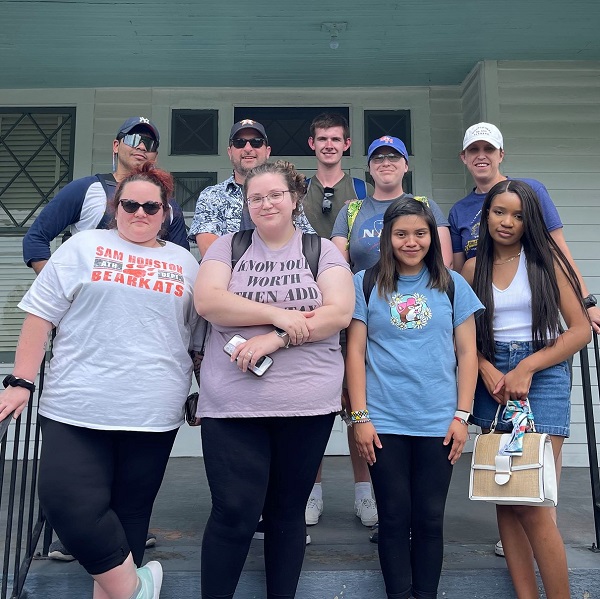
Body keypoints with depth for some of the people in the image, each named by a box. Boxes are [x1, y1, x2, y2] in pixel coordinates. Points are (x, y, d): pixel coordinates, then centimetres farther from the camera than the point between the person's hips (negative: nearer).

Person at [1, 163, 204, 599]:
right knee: (70, 505, -8)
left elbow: (199, 340, 16)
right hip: (77, 409, -1)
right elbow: (40, 316, 3)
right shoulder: (85, 246, 7)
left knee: (130, 514, 9)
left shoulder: (185, 263, 13)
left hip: (152, 414, 1)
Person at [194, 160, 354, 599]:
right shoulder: (228, 247, 9)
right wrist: (279, 314, -14)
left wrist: (275, 339, -16)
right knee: (235, 513, -2)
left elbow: (340, 313, -7)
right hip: (233, 403, 0)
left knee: (287, 512, 13)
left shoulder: (323, 250, 7)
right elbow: (208, 301, -7)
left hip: (308, 404, 1)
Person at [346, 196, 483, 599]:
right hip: (384, 423, 0)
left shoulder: (452, 285, 5)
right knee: (394, 518, 8)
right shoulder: (366, 284, 2)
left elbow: (467, 353, 5)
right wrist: (360, 416, -5)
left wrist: (462, 415, -1)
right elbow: (356, 352, 0)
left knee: (430, 519, 10)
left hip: (438, 423, 1)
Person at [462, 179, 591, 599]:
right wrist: (486, 368, -9)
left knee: (532, 504, -10)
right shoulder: (473, 268, 9)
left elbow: (581, 330, -2)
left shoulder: (546, 260, 2)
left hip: (542, 376, -3)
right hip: (492, 381, 3)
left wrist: (526, 367, -11)